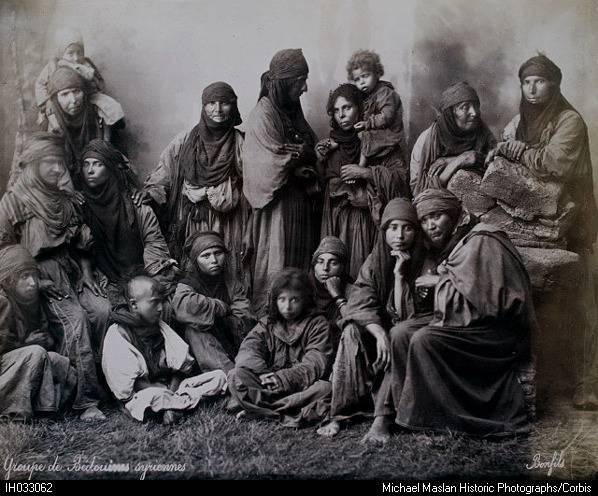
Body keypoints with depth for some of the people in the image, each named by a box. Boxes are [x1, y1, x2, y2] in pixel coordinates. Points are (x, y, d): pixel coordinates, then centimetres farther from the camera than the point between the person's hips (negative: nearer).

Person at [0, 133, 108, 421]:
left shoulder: (66, 201, 17)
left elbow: (82, 244, 22)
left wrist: (87, 275, 8)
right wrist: (37, 281, -12)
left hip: (72, 276, 6)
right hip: (39, 280, -6)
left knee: (102, 310, -20)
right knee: (74, 319, -26)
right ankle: (86, 400, -22)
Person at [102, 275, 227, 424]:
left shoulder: (160, 327, 12)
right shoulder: (117, 335, -8)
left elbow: (180, 364, 5)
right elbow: (125, 385, -14)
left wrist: (172, 392, -14)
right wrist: (166, 393, -20)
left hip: (169, 387, 6)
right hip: (140, 396, -6)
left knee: (219, 376, -9)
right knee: (156, 396, -42)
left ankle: (173, 406, -20)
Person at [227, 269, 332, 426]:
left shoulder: (317, 324, 5)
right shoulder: (266, 325, 12)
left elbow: (316, 362, -9)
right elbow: (248, 351, -5)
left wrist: (286, 378, -23)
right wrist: (262, 374, -26)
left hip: (302, 386, -1)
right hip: (267, 384, 2)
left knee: (325, 388, -33)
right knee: (236, 375, -21)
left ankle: (260, 408, -28)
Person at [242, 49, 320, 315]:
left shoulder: (292, 111, 13)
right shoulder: (263, 116, -12)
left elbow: (308, 153, 15)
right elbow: (275, 163, -18)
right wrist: (304, 153, -5)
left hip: (300, 203, 8)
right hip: (278, 205, -8)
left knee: (301, 265, 10)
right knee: (276, 267, -3)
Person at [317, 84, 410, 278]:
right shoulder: (332, 142, 11)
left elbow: (401, 178, -12)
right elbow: (324, 184, 16)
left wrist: (366, 172, -16)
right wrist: (321, 160, 0)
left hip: (369, 220, -4)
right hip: (336, 222, 4)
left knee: (363, 268, -9)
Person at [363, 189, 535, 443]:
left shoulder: (480, 241, -11)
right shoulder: (452, 249, 17)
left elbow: (479, 301, -20)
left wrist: (438, 281, -8)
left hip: (498, 333, -9)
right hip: (469, 328, 9)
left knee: (424, 340, -26)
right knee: (401, 332, -9)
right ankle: (384, 416, -11)